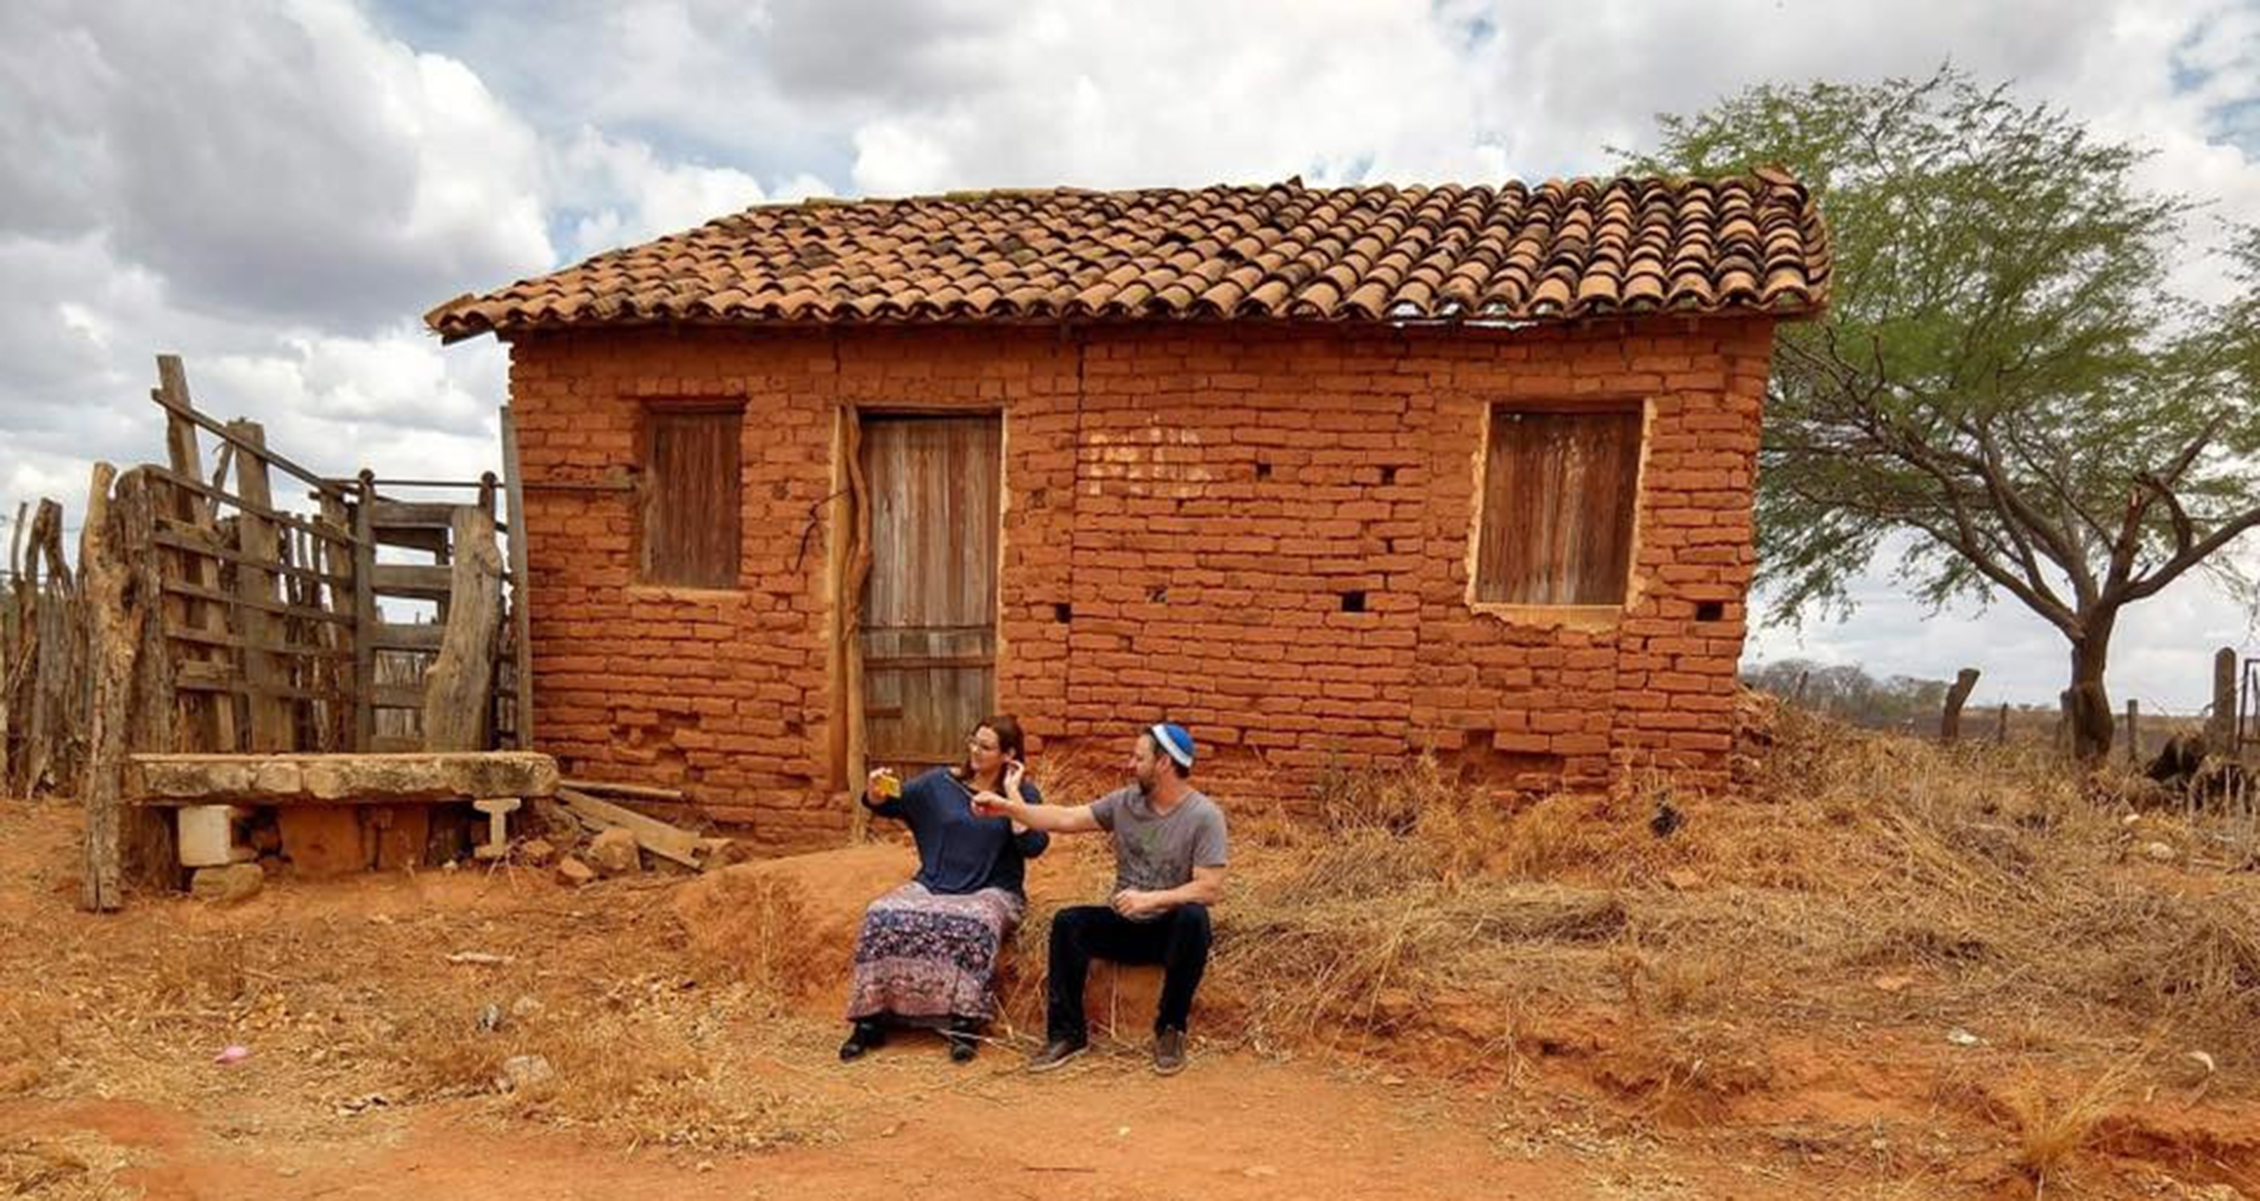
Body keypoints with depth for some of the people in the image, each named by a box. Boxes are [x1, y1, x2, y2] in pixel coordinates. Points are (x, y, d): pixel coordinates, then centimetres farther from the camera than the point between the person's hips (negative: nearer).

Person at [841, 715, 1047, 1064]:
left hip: (991, 892, -3)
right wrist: (876, 791, -11)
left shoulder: (1023, 795, 3)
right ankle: (871, 1021, -17)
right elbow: (885, 805, 12)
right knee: (882, 916, -25)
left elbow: (1033, 846, -14)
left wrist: (1012, 792, -11)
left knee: (972, 925, -37)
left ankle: (965, 1025, -29)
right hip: (933, 885, 3)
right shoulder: (942, 782, 9)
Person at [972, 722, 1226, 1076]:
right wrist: (1008, 807, -8)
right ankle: (1067, 1033, -10)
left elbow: (1210, 889, -20)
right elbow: (1065, 819, 1)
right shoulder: (1125, 801, 1)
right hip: (1125, 926, 4)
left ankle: (1171, 1029, -18)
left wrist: (1152, 898, -30)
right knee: (1068, 923, -21)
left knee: (1193, 918, -36)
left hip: (1171, 930, -4)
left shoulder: (1204, 816, -14)